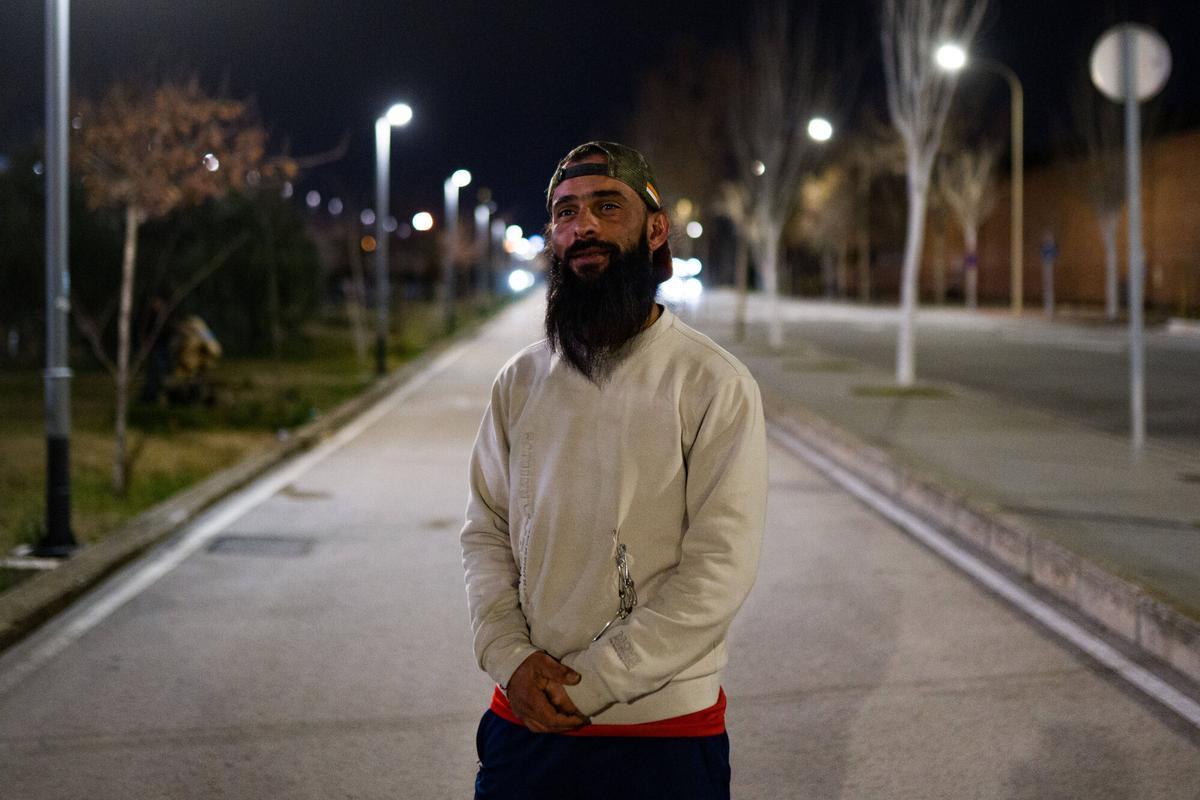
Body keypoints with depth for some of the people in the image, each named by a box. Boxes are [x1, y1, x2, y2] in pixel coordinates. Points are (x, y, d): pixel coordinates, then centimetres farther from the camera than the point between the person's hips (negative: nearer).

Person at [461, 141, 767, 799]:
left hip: (662, 731, -3)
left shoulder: (715, 385, -8)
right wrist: (512, 658, -9)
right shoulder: (520, 381, 6)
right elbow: (486, 532, 7)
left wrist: (593, 682, -16)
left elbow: (719, 567, -14)